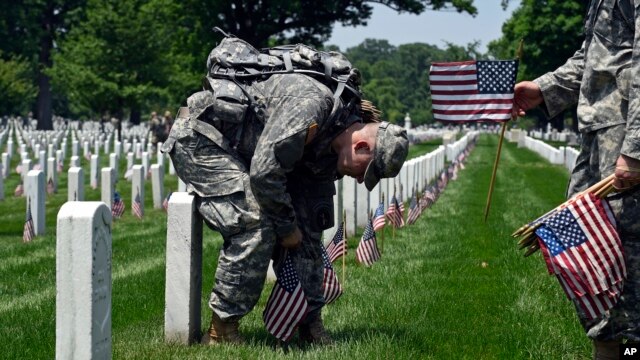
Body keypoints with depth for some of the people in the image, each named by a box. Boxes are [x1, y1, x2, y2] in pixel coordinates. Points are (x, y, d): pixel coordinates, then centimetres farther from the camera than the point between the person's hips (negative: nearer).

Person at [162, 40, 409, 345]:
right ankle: (221, 331, -12)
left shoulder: (331, 147, 1)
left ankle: (310, 323, 12)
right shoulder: (312, 105, -29)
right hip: (198, 136, -10)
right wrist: (287, 228, -16)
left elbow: (317, 199, 12)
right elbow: (264, 172, -30)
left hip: (237, 150, 10)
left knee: (304, 225, 4)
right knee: (256, 225, -21)